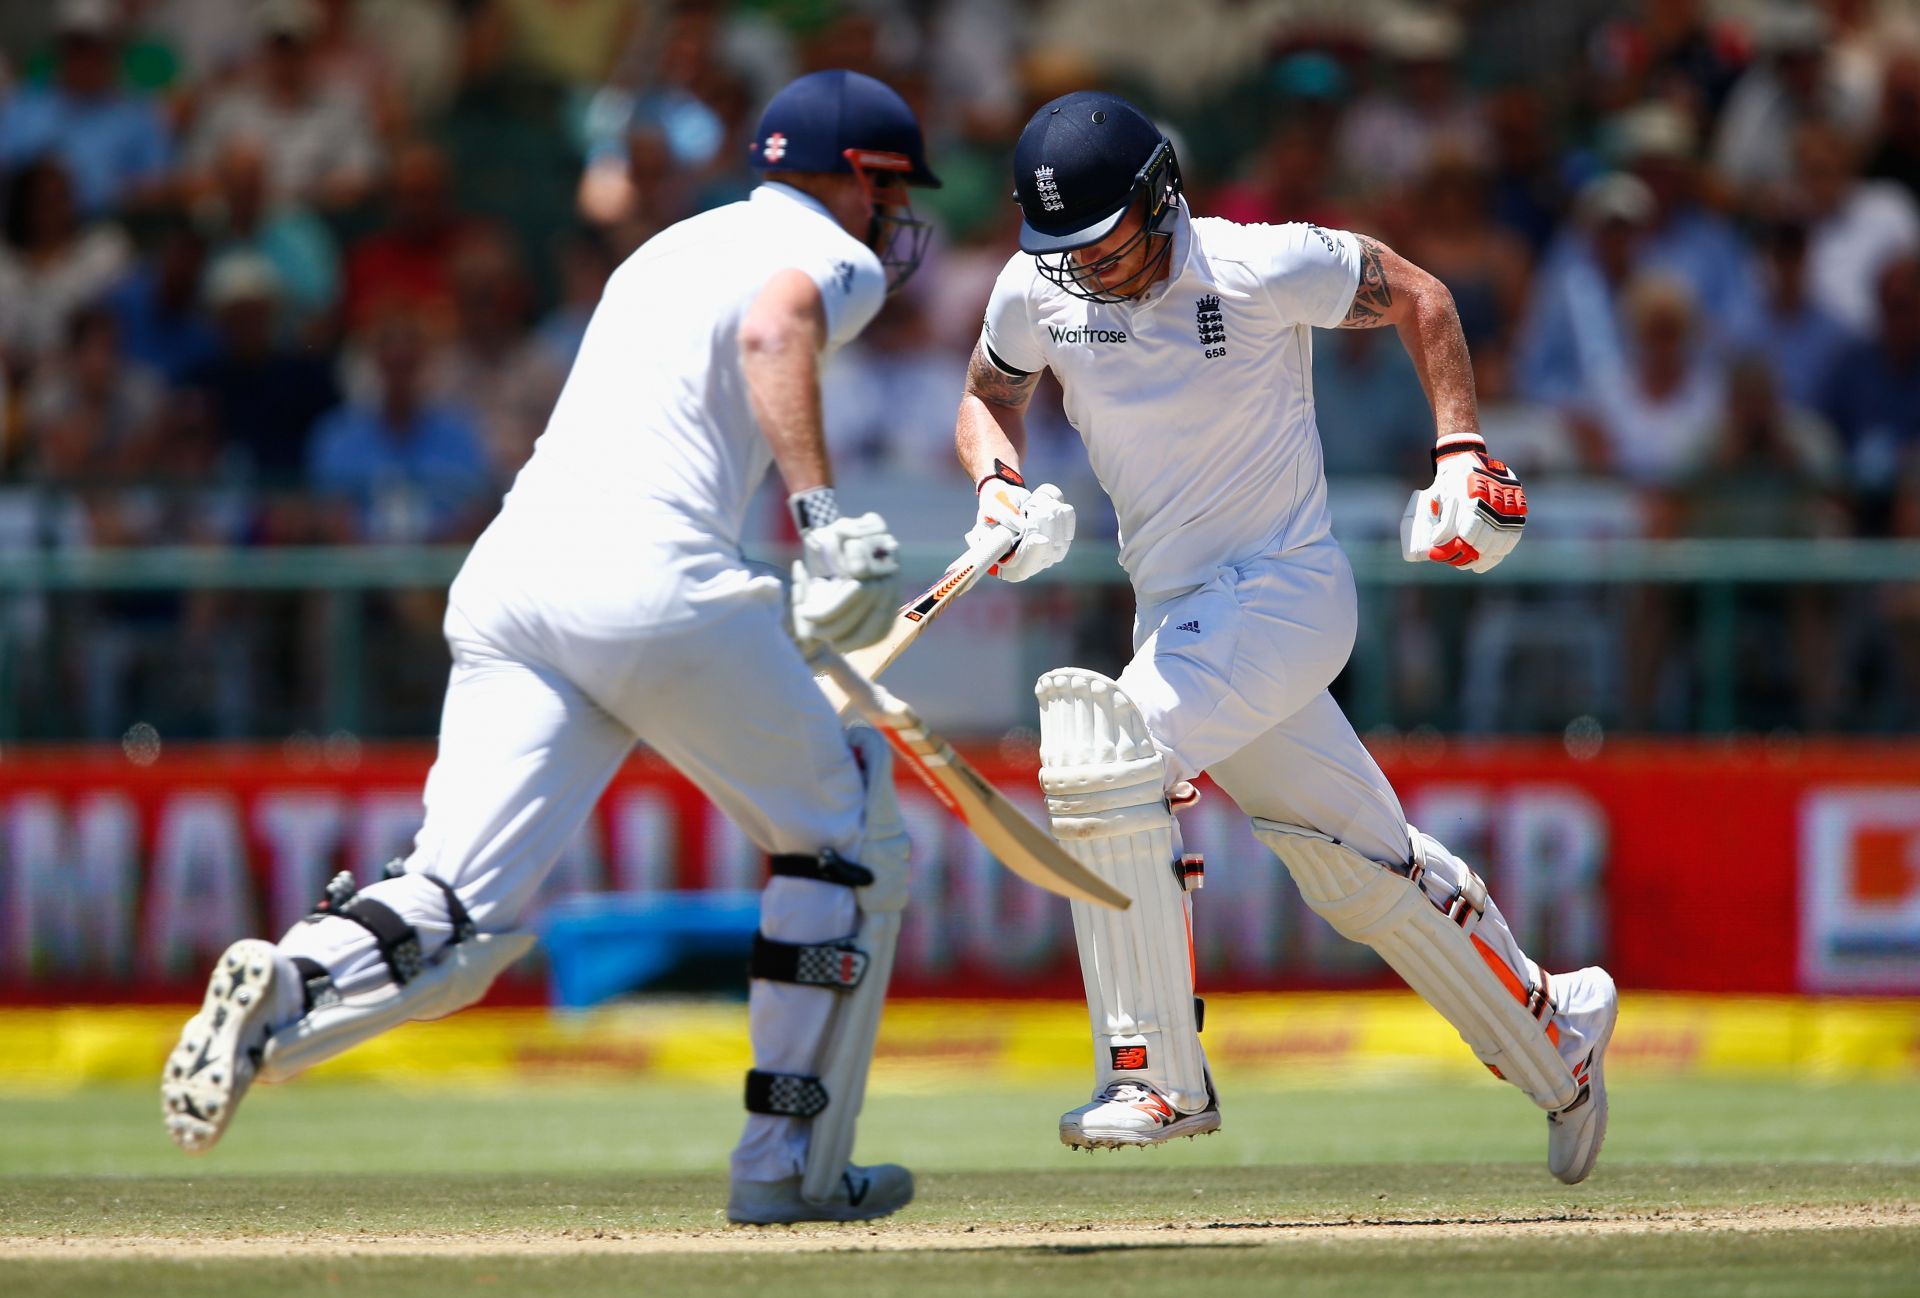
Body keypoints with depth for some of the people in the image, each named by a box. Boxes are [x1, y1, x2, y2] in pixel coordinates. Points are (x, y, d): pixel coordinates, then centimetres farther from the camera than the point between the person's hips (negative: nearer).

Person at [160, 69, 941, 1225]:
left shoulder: (667, 250, 33)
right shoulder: (836, 258, 8)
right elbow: (776, 329, -15)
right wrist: (823, 514, -22)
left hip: (509, 568, 6)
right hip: (653, 580, -6)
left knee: (460, 919, -4)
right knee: (847, 834, 15)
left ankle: (283, 994, -34)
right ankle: (792, 1165, 12)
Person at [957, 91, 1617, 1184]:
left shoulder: (1261, 270, -17)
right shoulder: (1037, 292, -3)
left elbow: (1417, 296, -2)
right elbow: (991, 394, 16)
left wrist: (1462, 449, -9)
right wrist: (998, 480, -5)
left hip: (1286, 590, -6)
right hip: (1182, 616, 6)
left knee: (1109, 757, -26)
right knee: (1365, 869, 13)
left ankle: (1159, 1077, -21)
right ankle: (1559, 1038, 33)